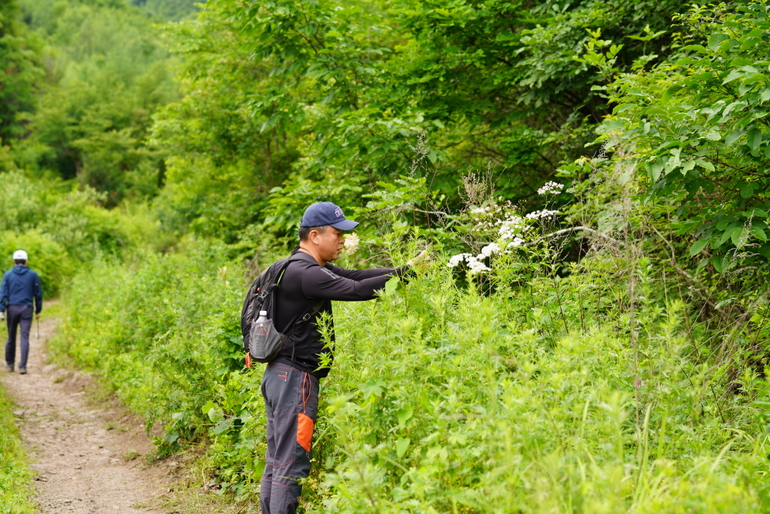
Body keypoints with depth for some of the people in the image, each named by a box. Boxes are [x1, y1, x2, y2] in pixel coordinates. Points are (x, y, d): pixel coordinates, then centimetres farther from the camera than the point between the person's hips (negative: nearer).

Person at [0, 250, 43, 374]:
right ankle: (22, 366, -12)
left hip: (12, 308, 1)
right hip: (26, 309, -1)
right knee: (25, 337, -4)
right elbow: (38, 294, 5)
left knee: (11, 336, 14)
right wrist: (38, 311, 13)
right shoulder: (33, 275, 3)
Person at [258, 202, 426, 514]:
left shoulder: (302, 268, 16)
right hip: (296, 377, -11)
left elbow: (353, 275, 9)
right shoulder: (305, 273, -17)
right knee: (291, 465, -8)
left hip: (277, 374, 11)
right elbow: (356, 289, -24)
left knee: (276, 463, 12)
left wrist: (406, 269, -1)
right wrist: (405, 272, -16)